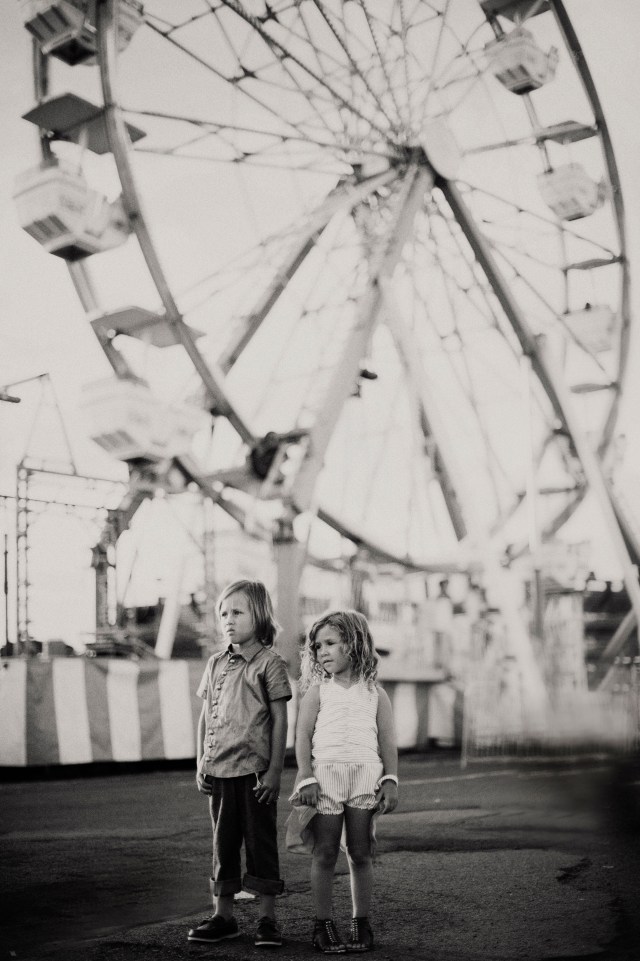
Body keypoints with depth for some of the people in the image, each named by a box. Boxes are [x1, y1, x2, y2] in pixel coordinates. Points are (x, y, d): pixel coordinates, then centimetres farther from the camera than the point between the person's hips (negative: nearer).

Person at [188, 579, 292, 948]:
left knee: (261, 842, 3)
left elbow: (279, 720, -7)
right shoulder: (216, 664, 10)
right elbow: (206, 717, 14)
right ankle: (223, 916, 22)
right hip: (219, 770, 5)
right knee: (223, 842, 12)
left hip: (255, 771, -5)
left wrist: (274, 771, -11)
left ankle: (268, 918, 12)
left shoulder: (270, 663, -5)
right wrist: (201, 765, 9)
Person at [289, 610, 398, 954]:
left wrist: (391, 780, -2)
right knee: (324, 854, 2)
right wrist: (307, 778, -9)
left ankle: (361, 923, 16)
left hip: (365, 776, 1)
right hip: (325, 775, 0)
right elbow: (303, 736, 0)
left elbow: (387, 741, 6)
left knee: (360, 853, 5)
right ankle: (323, 924, 11)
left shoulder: (374, 693, 6)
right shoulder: (317, 691, 5)